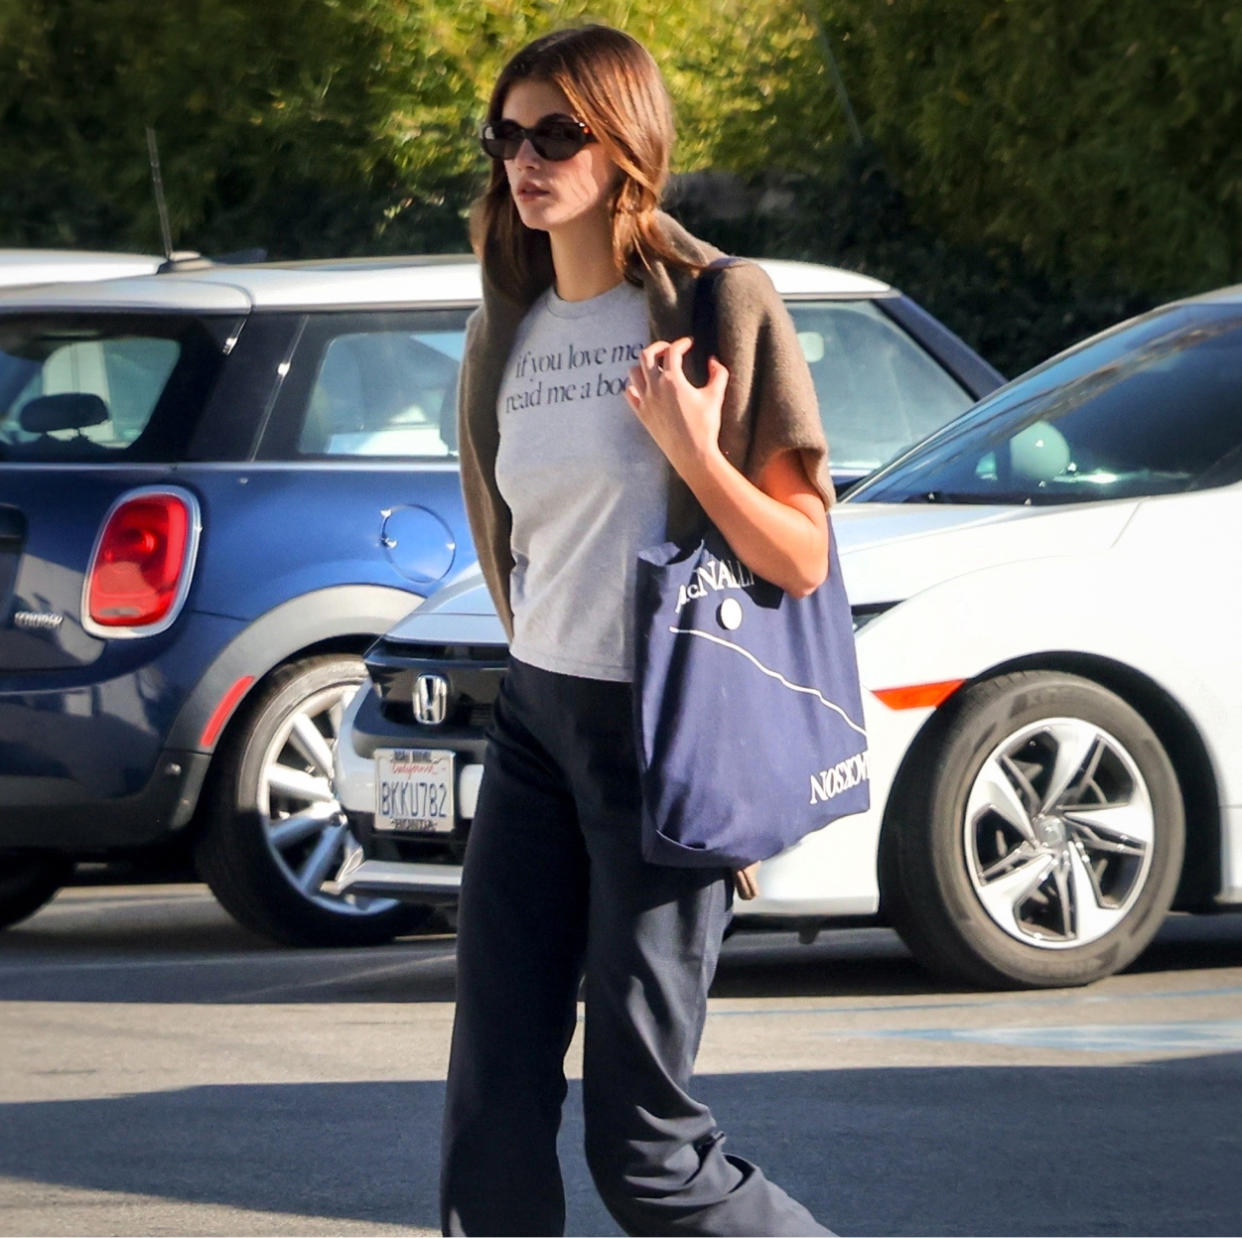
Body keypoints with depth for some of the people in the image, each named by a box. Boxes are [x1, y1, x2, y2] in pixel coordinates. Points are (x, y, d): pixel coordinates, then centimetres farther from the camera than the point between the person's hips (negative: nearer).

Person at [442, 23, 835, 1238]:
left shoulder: (720, 309, -9)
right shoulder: (509, 327, 10)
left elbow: (802, 557, -12)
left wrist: (691, 448, -24)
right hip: (535, 719, 6)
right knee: (492, 1105, -1)